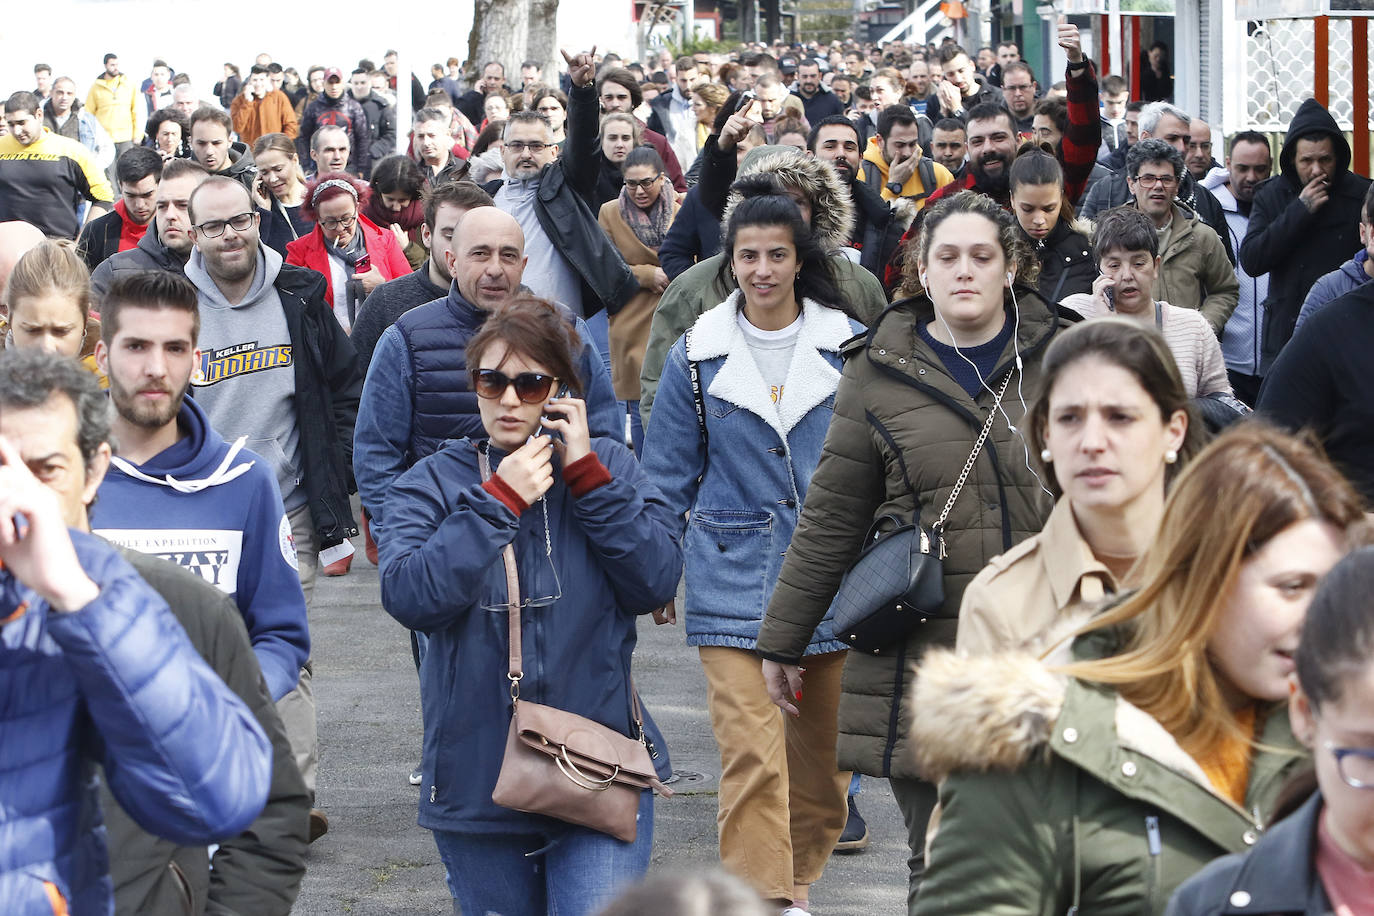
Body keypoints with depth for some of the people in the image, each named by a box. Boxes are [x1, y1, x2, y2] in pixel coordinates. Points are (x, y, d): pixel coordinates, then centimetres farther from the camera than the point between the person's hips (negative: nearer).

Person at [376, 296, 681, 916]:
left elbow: (657, 583, -8)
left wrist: (585, 474, -11)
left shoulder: (607, 467, 6)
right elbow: (410, 598, -15)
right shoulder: (431, 484, 3)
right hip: (476, 781, 1)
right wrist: (501, 500, -16)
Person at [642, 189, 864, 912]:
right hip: (734, 577, -1)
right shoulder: (696, 356, 2)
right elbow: (669, 475, 7)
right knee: (749, 750, -13)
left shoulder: (849, 346, 2)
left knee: (822, 743, 12)